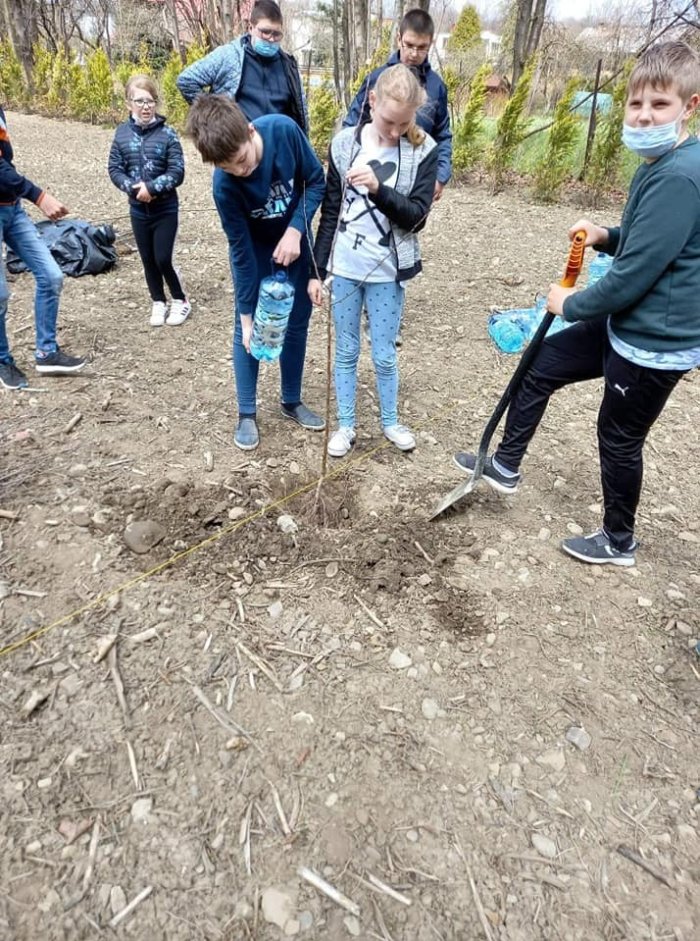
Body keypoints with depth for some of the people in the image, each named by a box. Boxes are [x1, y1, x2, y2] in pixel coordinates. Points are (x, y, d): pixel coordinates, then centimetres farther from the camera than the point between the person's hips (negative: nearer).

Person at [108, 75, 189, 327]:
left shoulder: (167, 133, -8)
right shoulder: (122, 133, 1)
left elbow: (177, 172, -13)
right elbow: (114, 169, 1)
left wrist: (152, 187, -21)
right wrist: (132, 188, -17)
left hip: (165, 208, -3)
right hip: (137, 208, 4)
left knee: (163, 259, -5)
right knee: (148, 260, 10)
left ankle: (180, 301, 16)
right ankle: (158, 303, 26)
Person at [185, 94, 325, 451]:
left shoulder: (283, 129, -29)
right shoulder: (224, 185, -30)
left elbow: (316, 180, -13)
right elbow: (241, 250, -23)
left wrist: (295, 231, -26)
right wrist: (246, 314, -19)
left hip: (294, 239, 3)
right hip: (253, 247, -2)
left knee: (297, 323, 7)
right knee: (247, 328, -2)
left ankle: (292, 402, 23)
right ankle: (247, 414, 12)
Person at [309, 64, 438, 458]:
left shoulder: (423, 150, -5)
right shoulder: (345, 143, -1)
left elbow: (417, 216, -10)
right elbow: (330, 212, 3)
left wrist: (378, 189, -25)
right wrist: (317, 270, 1)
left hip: (387, 270, -1)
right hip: (344, 267, 2)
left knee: (384, 355, 6)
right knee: (346, 351, 10)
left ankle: (391, 421, 30)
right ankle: (346, 424, 26)